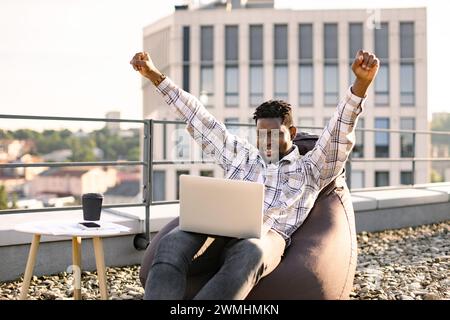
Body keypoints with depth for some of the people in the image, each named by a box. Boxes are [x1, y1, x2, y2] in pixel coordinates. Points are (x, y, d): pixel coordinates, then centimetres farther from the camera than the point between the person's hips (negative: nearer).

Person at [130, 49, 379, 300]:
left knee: (249, 253, -43)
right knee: (172, 244, -33)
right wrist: (156, 76, 30)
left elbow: (340, 134, 6)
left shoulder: (310, 169, 22)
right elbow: (199, 119, 32)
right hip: (216, 227, 4)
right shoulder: (242, 156, 33)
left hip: (266, 237, -3)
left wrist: (361, 83, -11)